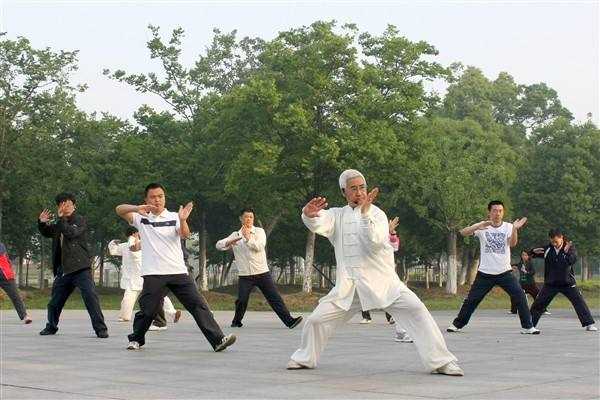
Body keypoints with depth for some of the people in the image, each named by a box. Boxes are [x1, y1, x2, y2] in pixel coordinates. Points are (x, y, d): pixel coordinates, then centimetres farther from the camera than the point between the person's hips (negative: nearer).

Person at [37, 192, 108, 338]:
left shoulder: (80, 220, -4)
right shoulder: (59, 223, 14)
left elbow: (71, 233, -20)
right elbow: (47, 233, 25)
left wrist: (61, 218, -17)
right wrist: (41, 223, 6)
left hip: (81, 267, -6)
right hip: (63, 269, 6)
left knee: (90, 297, -15)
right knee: (54, 301, 14)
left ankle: (101, 329, -13)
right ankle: (51, 327, 34)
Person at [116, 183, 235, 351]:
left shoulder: (174, 217, 7)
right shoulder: (141, 218, 6)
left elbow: (184, 234, -10)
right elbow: (119, 210, -6)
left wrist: (182, 220, -32)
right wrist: (137, 208, -26)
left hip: (178, 272, 1)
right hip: (153, 274, -1)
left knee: (198, 304, -6)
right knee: (147, 310, 2)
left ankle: (218, 339, -8)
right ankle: (136, 339, 27)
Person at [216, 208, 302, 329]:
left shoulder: (259, 231, 6)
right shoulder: (235, 235, 9)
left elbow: (259, 247, -11)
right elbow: (219, 245, 2)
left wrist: (248, 238, -21)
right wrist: (229, 242, -17)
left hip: (262, 272, 0)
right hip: (245, 275, 0)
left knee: (275, 297, -5)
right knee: (241, 300, -7)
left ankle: (289, 320, -8)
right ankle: (236, 321, 18)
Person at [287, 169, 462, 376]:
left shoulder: (376, 213, 1)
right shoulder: (337, 215, 8)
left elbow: (375, 242, -17)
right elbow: (319, 224, -15)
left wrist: (365, 212, -26)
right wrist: (309, 215, -38)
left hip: (382, 281, -2)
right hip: (348, 286, 2)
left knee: (416, 310, -19)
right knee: (316, 320, 0)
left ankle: (440, 362, -14)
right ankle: (304, 359, 27)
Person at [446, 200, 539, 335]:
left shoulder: (508, 227, -1)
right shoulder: (482, 227, -3)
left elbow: (512, 243, -18)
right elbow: (463, 232, -17)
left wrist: (515, 229, -38)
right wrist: (479, 226, -35)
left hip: (505, 272, 0)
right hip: (485, 273, 0)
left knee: (520, 297, -10)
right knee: (471, 299, 4)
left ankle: (527, 327, 0)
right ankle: (457, 324, 19)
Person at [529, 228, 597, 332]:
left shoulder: (569, 247, -7)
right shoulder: (547, 249, -2)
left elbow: (572, 260, -22)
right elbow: (532, 254, 7)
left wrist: (567, 252, -37)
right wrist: (534, 251, -15)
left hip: (567, 282, -2)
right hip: (550, 283, 2)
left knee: (579, 301, -8)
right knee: (538, 303, 3)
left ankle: (589, 324, -3)